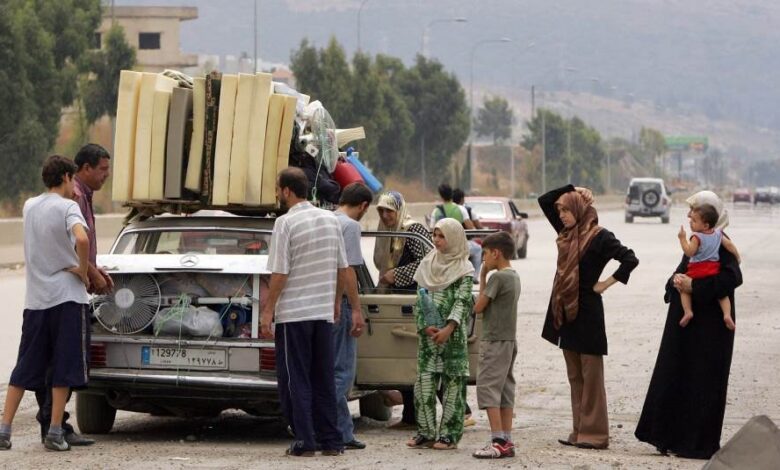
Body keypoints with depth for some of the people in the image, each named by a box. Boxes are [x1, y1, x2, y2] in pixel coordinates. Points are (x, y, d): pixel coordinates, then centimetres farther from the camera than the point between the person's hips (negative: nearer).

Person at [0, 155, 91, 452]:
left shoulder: (29, 207, 10)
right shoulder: (67, 207, -9)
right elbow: (82, 239, -28)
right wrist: (83, 271, -13)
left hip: (35, 299, 5)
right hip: (67, 297, -5)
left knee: (25, 368, 10)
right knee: (64, 369, 1)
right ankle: (55, 433, 0)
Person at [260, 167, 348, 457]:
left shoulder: (286, 223, -12)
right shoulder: (330, 220, 7)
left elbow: (280, 273, -14)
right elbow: (342, 267, 12)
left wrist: (268, 310, -9)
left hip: (293, 313, -6)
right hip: (324, 312, 6)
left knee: (295, 379, 1)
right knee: (324, 378, 11)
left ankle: (304, 441, -2)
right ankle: (331, 441, 11)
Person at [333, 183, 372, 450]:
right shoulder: (350, 226, -10)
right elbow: (348, 271, -16)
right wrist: (357, 310, -14)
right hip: (339, 304, -8)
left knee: (337, 370, 12)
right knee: (341, 371, -5)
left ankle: (344, 434, 15)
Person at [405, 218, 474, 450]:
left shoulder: (464, 270, -2)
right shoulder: (428, 264, 11)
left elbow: (462, 302, -10)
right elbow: (420, 299, 10)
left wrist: (448, 328, -20)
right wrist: (425, 325, -5)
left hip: (452, 335, -4)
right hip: (427, 334, 4)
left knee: (452, 383, -2)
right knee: (424, 381, 1)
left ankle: (449, 434, 1)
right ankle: (426, 432, 7)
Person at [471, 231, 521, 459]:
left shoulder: (498, 277, -15)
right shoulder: (514, 276, 13)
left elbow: (478, 307, -11)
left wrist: (482, 278, 1)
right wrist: (485, 278, 6)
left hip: (495, 341, -9)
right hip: (509, 340, 9)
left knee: (487, 388, -9)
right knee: (505, 391, 9)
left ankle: (498, 441, -14)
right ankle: (506, 441, 9)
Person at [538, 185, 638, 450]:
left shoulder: (599, 237, -11)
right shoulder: (568, 234, 11)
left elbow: (630, 260, -19)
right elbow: (544, 201, 16)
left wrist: (606, 284, -13)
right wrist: (571, 190, 5)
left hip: (587, 313, -8)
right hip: (565, 312, 8)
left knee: (591, 376, -3)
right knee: (575, 376, 10)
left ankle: (594, 434, -1)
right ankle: (580, 432, 14)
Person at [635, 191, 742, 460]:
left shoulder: (720, 244, -14)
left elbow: (733, 277, -27)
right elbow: (684, 270, 13)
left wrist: (694, 286, -27)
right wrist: (677, 281, -11)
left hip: (708, 325, -9)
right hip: (688, 322, 9)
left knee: (702, 382, -3)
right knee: (675, 377, 10)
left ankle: (698, 443, 3)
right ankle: (674, 437, 17)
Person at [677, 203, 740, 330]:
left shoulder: (697, 237, -15)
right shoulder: (718, 234, 4)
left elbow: (689, 252, -20)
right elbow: (729, 245, 9)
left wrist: (683, 239, -15)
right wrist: (737, 256, 22)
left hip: (697, 270, -5)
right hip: (714, 270, 5)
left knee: (684, 288, 11)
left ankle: (687, 311, -5)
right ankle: (727, 314, -6)